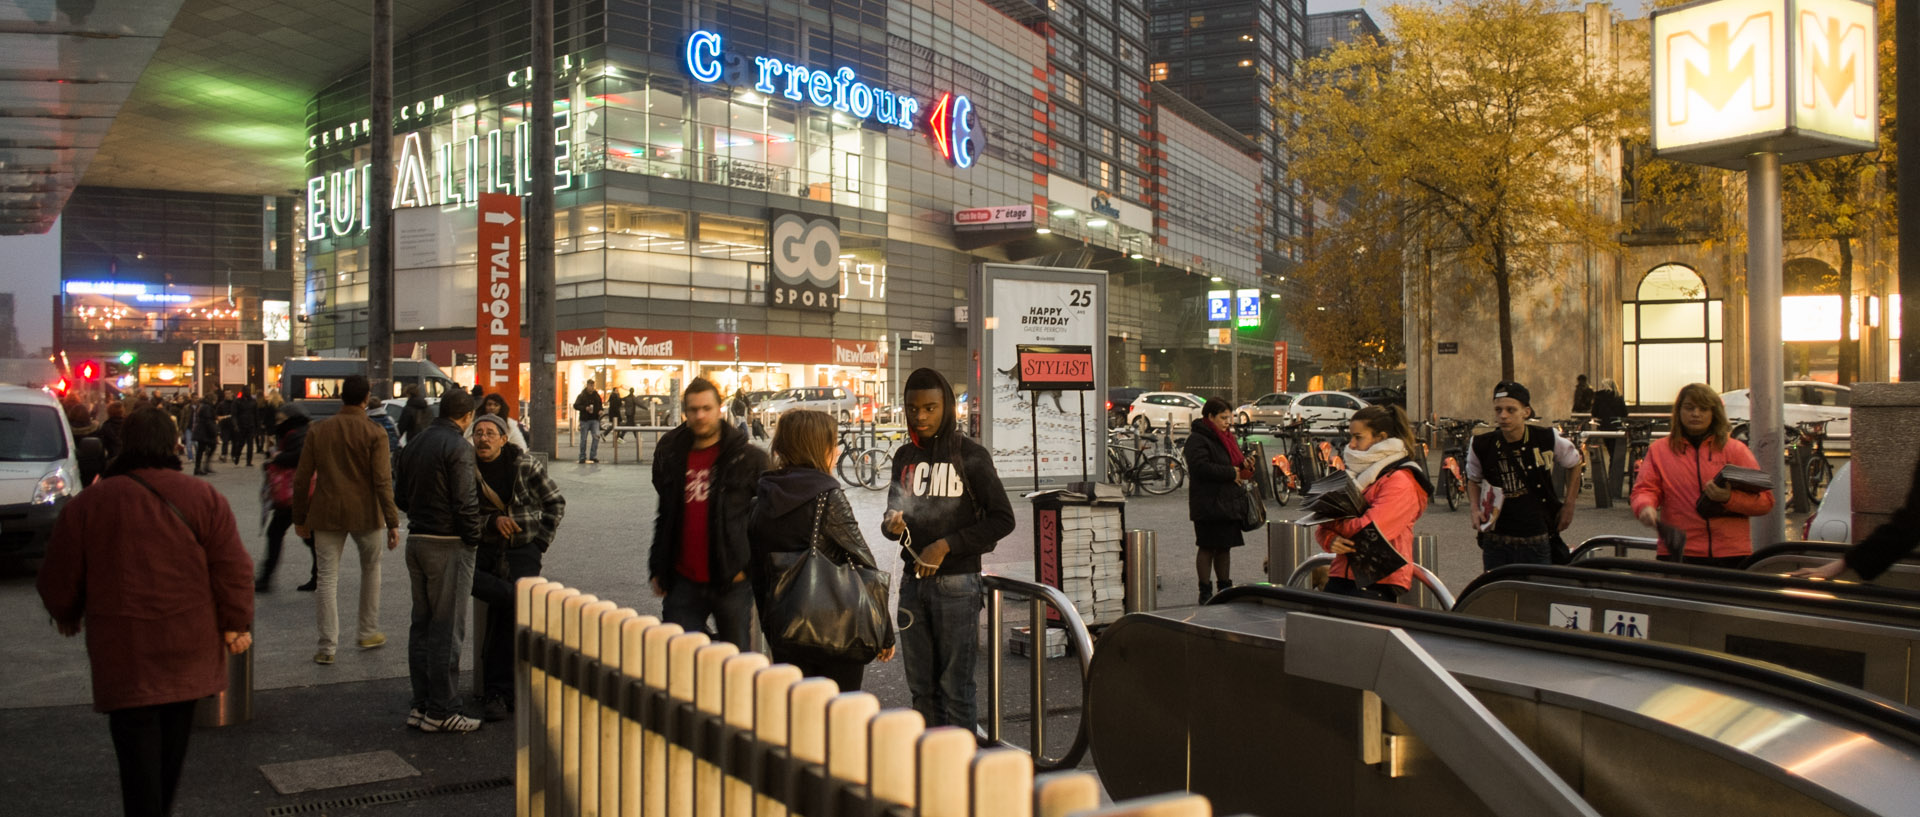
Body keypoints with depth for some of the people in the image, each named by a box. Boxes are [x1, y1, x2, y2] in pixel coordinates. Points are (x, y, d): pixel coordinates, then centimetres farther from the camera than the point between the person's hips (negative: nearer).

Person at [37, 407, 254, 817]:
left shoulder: (87, 504, -4)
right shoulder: (205, 498, -4)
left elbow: (58, 579, 5)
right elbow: (234, 569, -7)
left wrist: (66, 616, 24)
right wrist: (237, 624, 3)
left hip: (124, 651, -1)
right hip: (189, 645, 2)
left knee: (138, 745, 3)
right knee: (174, 737, 17)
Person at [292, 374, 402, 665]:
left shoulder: (317, 431, 1)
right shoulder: (374, 434, -8)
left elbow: (302, 478, 4)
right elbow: (382, 482, -12)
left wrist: (300, 518, 13)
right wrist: (392, 522, -9)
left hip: (326, 515, 2)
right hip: (365, 514, -1)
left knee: (327, 579, 4)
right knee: (371, 569, 19)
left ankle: (327, 647, 3)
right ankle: (369, 633, 27)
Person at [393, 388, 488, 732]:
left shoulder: (413, 445, 11)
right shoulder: (458, 447, -15)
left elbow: (400, 496, 16)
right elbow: (465, 503, -19)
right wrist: (474, 537, -7)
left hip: (416, 540, 8)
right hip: (448, 544, -8)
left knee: (422, 624, 15)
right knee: (447, 628, -2)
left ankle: (421, 704, 21)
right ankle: (440, 711, 2)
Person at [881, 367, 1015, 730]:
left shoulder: (970, 455, -4)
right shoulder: (905, 456, 11)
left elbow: (1002, 519, -7)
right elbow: (891, 514, 20)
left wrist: (946, 545, -13)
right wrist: (892, 525, -5)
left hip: (957, 582, -5)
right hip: (913, 581, 5)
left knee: (954, 689, -3)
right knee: (921, 689, 10)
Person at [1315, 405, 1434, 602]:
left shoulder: (1400, 481, -4)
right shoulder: (1355, 475, 19)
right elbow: (1323, 528, 15)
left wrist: (1331, 522, -2)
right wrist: (1330, 540, -8)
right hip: (1341, 578, 6)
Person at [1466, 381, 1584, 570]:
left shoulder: (1547, 440, -6)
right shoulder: (1481, 446, -5)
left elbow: (1575, 462, 14)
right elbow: (1473, 479, 15)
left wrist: (1569, 505, 12)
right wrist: (1475, 510, -2)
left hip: (1537, 542, 0)